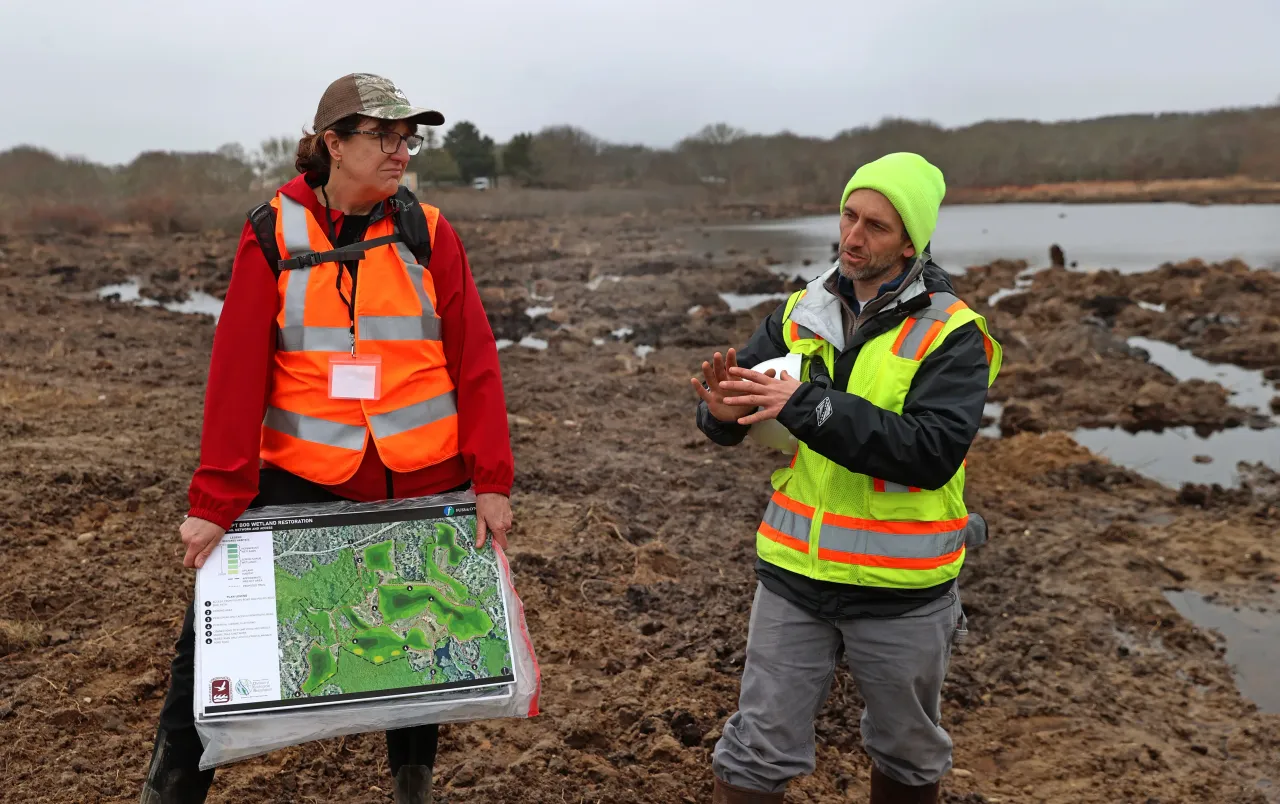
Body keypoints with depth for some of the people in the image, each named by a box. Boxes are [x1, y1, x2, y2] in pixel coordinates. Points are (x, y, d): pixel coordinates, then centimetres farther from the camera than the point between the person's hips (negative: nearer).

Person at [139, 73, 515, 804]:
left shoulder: (429, 232, -1)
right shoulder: (274, 234, -4)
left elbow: (476, 362, -3)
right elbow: (238, 371, -8)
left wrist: (492, 480, -8)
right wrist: (216, 501, -10)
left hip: (424, 483, 1)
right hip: (300, 481, -1)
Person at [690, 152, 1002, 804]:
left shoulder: (953, 335, -11)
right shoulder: (801, 314, 1)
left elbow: (934, 452, -26)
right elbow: (733, 423, 3)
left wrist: (808, 405, -31)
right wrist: (724, 413, -22)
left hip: (900, 590, -2)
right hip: (794, 575, 2)